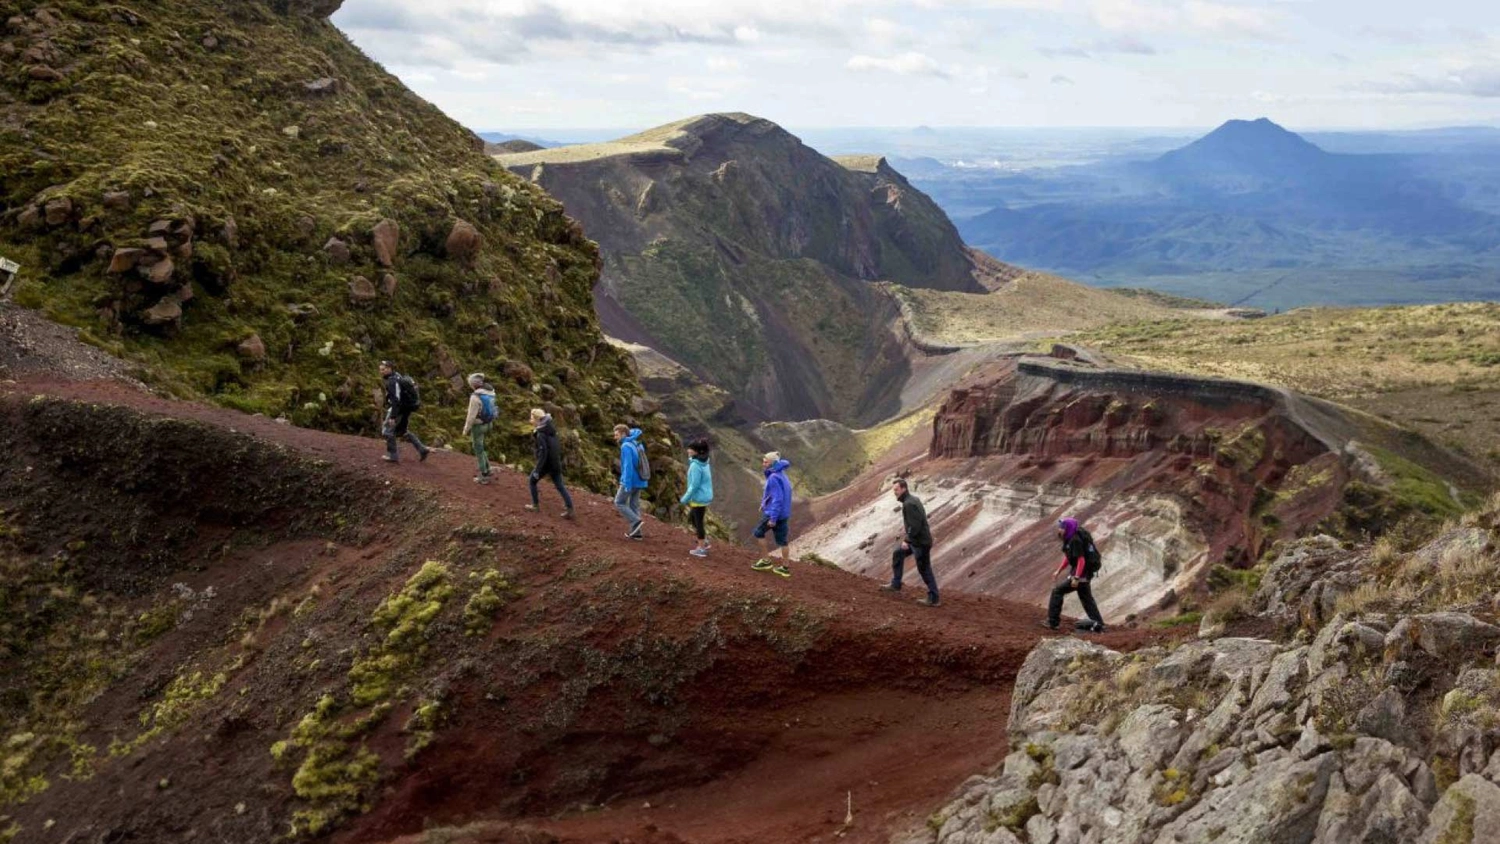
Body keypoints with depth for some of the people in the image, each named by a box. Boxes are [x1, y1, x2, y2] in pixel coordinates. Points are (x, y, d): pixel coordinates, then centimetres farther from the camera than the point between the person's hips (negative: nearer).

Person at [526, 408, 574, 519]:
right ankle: (570, 509, 2)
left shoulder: (541, 434, -20)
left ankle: (535, 505, 23)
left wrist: (537, 470, -22)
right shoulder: (551, 430, 6)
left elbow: (543, 453, -24)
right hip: (556, 463, 8)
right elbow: (558, 447, 13)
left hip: (546, 464, -8)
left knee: (533, 481, 16)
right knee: (559, 486, 9)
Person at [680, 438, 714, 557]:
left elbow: (694, 485, -22)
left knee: (698, 522, 2)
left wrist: (685, 499, -14)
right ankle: (704, 541, 23)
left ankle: (701, 549, 10)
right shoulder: (704, 463, 8)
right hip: (706, 496, 9)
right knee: (692, 518, 21)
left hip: (699, 498, -9)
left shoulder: (695, 466, -20)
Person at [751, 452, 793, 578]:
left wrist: (773, 518, -23)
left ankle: (766, 561, 15)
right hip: (784, 513, 8)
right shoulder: (781, 474, 8)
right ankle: (785, 568, 16)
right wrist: (765, 504, 20)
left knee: (759, 533, 9)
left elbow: (777, 499, -24)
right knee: (783, 540, 11)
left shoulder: (774, 478, -21)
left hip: (774, 513, -8)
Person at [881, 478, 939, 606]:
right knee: (897, 554, 21)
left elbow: (915, 525, -26)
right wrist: (908, 535, 20)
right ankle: (895, 585, 29)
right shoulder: (913, 499, 9)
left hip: (920, 542, -10)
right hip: (916, 540, 10)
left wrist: (907, 540, -20)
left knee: (924, 570, -1)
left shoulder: (909, 504, -22)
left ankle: (933, 599, 8)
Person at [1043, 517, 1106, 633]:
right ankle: (1098, 624, 20)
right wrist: (1059, 571, 22)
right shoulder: (1071, 538, 9)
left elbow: (1081, 560, -25)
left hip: (1081, 573, -10)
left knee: (1057, 591, -5)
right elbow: (1068, 557, 21)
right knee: (1087, 598, 17)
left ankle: (1052, 622, -2)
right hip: (1086, 573, 10)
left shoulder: (1075, 540, -21)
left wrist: (1076, 578, -27)